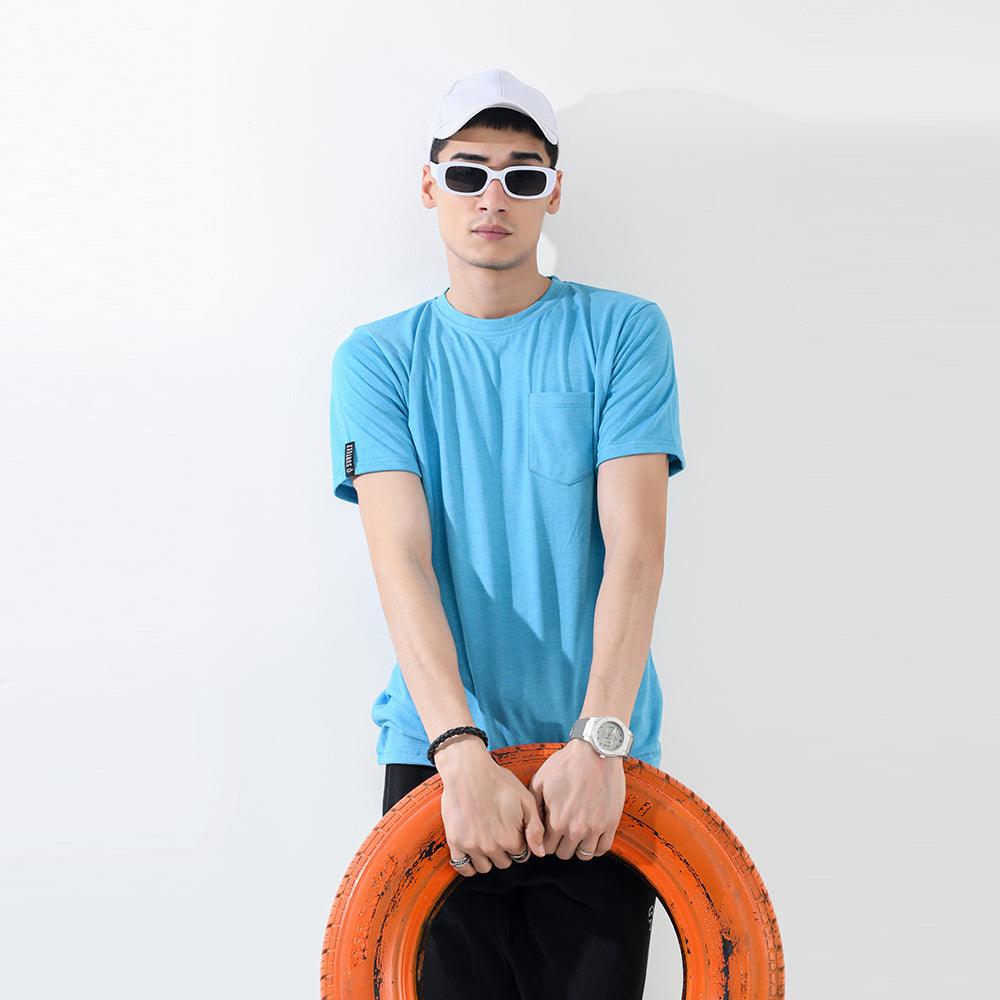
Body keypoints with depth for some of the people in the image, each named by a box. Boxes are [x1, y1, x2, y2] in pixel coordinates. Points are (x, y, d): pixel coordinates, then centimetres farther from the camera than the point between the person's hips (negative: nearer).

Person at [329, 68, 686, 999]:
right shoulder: (376, 357, 5)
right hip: (439, 751, 1)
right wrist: (462, 748, -21)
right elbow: (401, 558, -7)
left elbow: (634, 544, -8)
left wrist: (600, 740, -20)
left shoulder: (623, 331, 3)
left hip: (595, 752, 0)